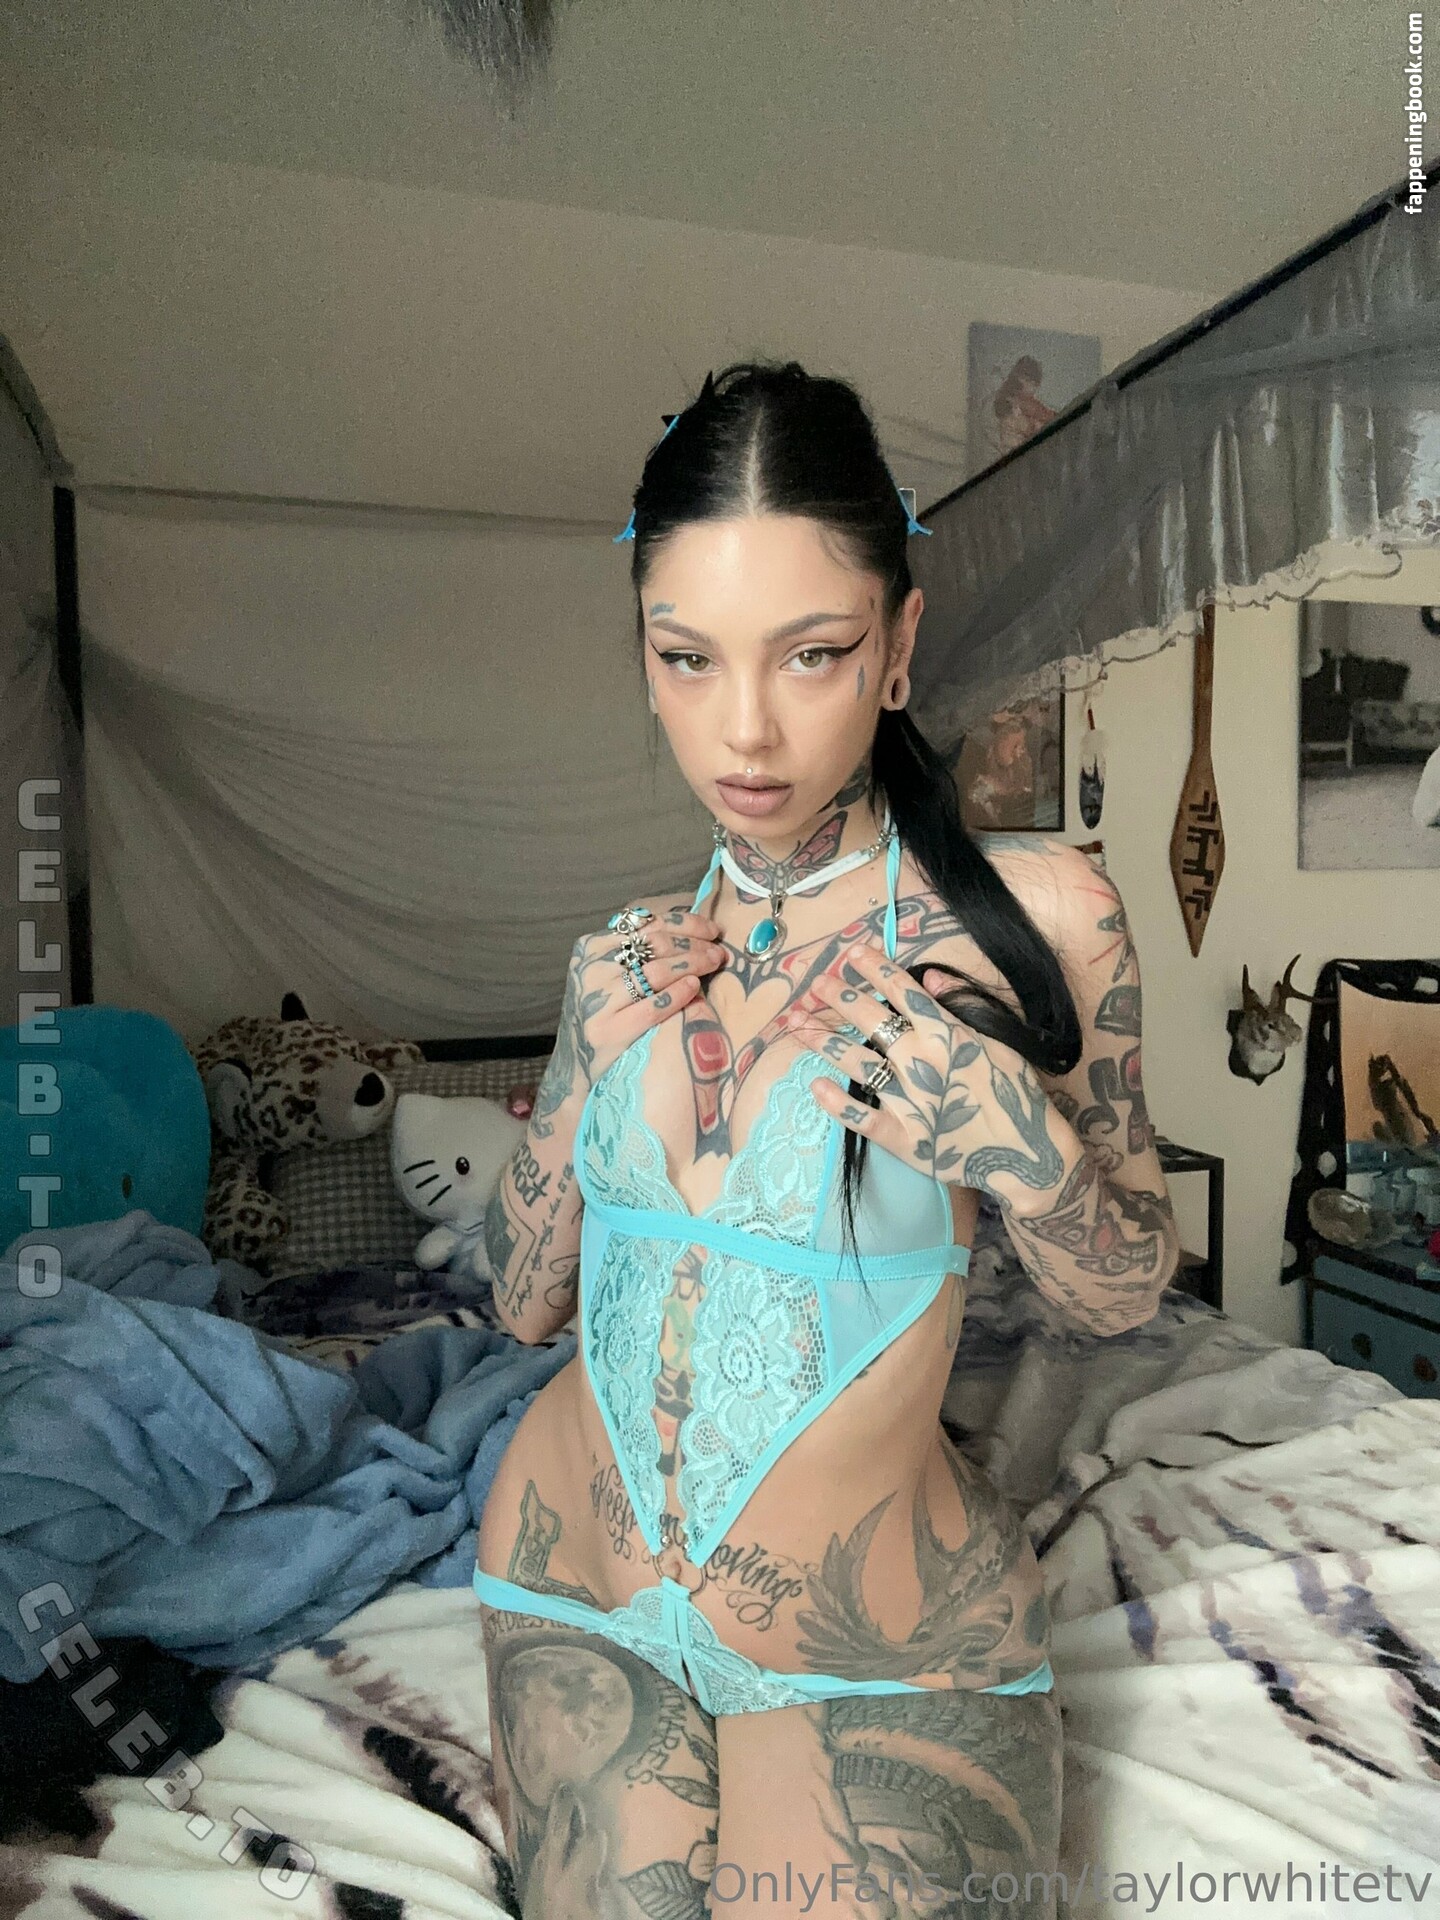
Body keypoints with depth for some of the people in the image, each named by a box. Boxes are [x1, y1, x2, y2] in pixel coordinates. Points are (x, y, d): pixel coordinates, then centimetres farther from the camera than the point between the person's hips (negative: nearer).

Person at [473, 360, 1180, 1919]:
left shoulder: (1033, 915, -16)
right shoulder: (635, 957, -4)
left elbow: (1126, 1295, -4)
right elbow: (527, 1304, 2)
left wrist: (1025, 1149, -25)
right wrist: (586, 1072, -14)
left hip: (876, 1652, -2)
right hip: (571, 1590, 3)